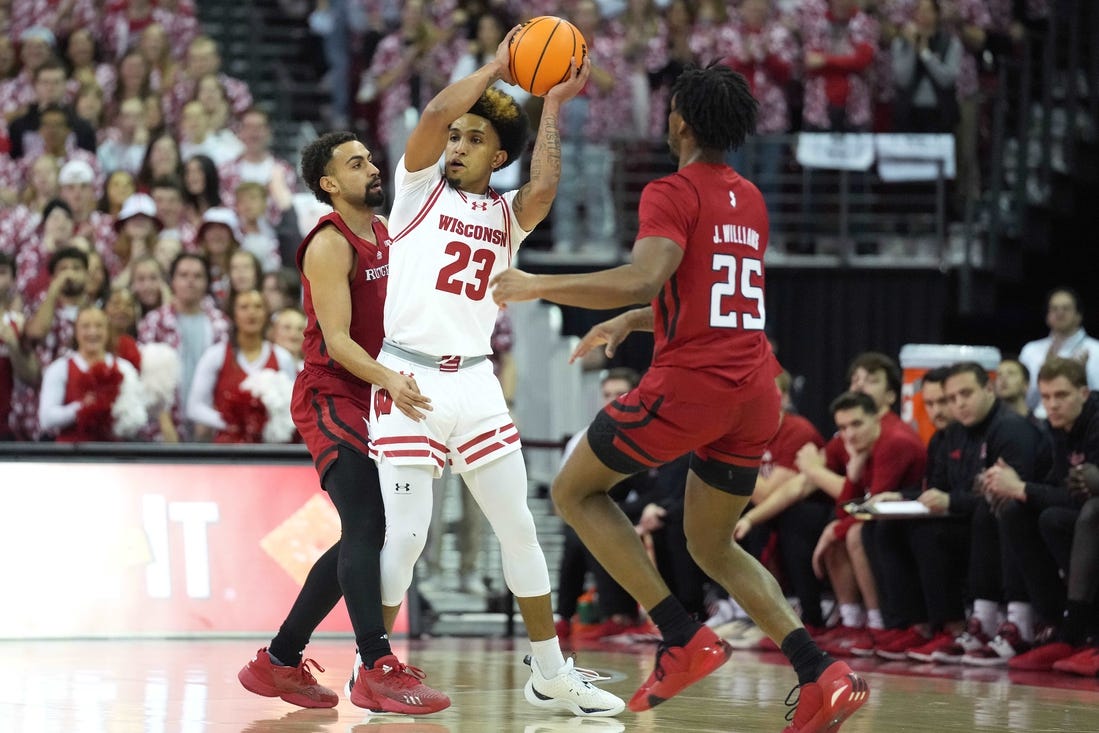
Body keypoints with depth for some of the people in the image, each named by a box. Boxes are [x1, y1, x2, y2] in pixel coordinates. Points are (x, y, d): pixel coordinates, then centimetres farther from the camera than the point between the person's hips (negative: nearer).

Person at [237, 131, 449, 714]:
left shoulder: (386, 233, 12)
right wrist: (388, 380, -36)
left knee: (363, 536, 11)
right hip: (330, 397, -9)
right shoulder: (330, 245, -14)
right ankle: (377, 671, -30)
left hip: (370, 402, 9)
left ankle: (279, 661, 19)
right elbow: (336, 340, -22)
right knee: (368, 525, -22)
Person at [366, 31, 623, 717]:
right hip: (409, 377, -4)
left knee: (519, 529, 5)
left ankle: (551, 673, 15)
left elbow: (545, 187, -11)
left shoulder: (508, 214, 13)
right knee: (406, 536, -9)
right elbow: (435, 113, -12)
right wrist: (497, 67, -3)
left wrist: (554, 106, -3)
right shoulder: (420, 189, 5)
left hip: (477, 382, 4)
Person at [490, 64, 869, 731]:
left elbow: (643, 280, -23)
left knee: (575, 491, 12)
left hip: (690, 380, -8)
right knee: (714, 547, 20)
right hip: (754, 387, 8)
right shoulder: (751, 201, 19)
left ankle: (686, 640, -2)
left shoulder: (673, 194, -7)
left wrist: (539, 287, -14)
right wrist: (628, 323, 35)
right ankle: (824, 677, 0)